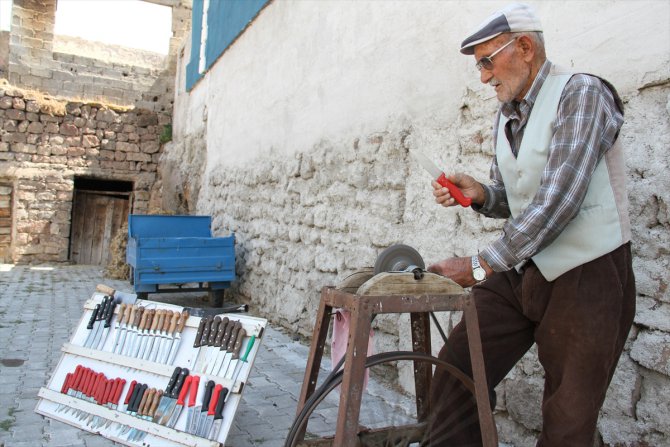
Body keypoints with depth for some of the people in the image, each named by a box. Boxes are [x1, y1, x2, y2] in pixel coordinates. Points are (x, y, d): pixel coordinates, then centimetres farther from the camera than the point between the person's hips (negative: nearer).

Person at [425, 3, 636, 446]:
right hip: (519, 272, 7)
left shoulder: (580, 94, -13)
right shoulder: (506, 118, 10)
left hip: (584, 274, -6)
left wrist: (482, 265, -20)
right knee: (455, 372, 2)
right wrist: (479, 194, -6)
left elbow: (558, 201, -23)